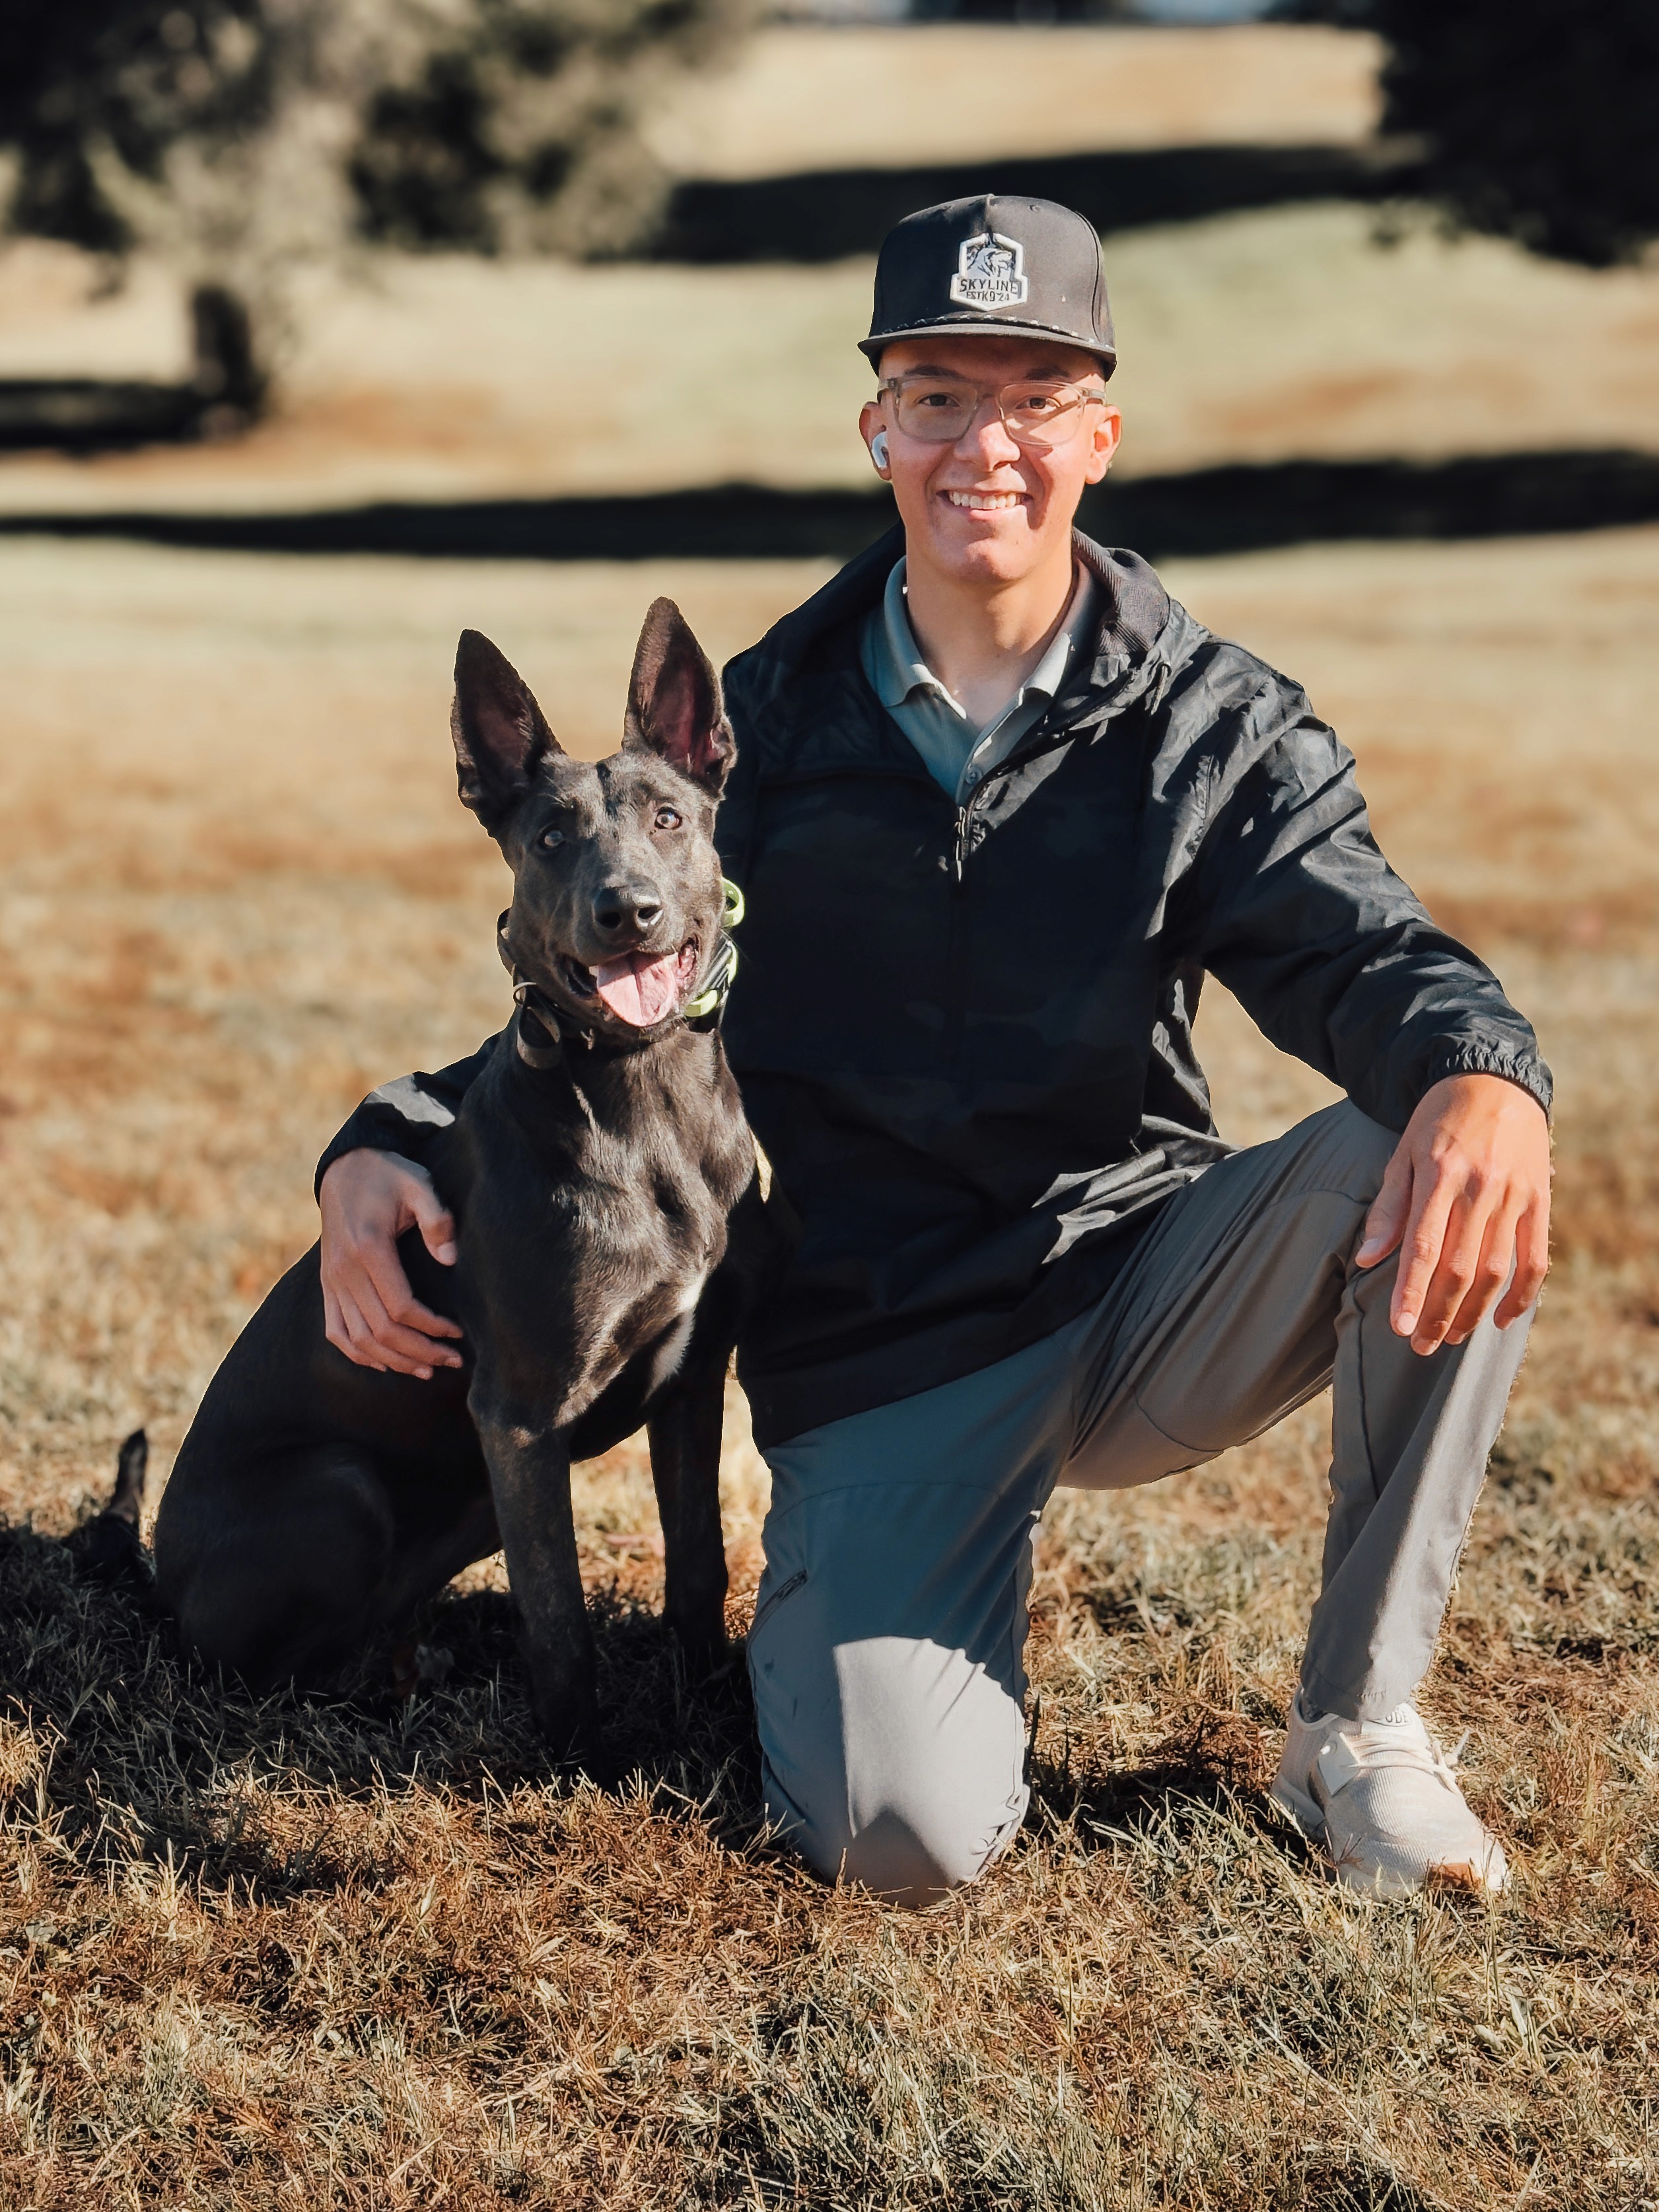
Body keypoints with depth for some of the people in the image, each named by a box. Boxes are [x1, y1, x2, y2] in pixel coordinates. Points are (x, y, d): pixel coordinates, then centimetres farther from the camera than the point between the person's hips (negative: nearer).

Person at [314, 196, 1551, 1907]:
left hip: (1138, 1289, 1)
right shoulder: (768, 723, 3)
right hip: (882, 1347, -1)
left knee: (1438, 1176, -30)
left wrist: (1483, 1069, -41)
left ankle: (1356, 1723, -13)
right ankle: (833, 1590, 15)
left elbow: (1355, 951, -14)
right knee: (903, 1834, -24)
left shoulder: (1212, 725, 1)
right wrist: (387, 1147, -12)